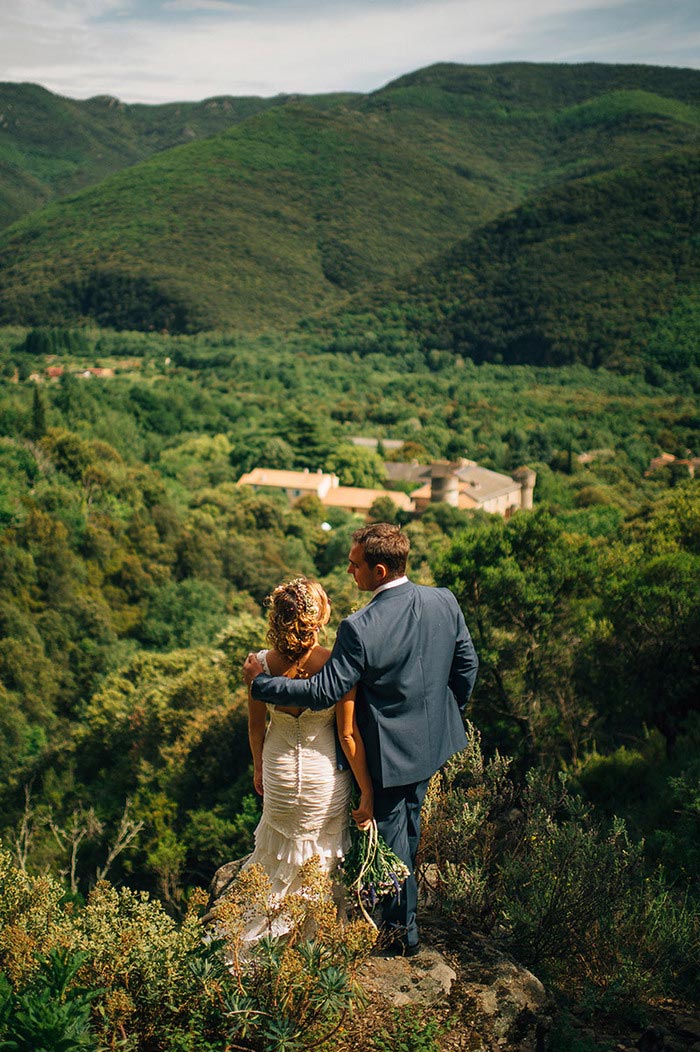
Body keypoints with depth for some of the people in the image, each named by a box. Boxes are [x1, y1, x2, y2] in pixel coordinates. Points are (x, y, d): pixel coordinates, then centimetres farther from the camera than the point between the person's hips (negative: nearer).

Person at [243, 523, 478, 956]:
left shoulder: (360, 628, -31)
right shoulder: (445, 602, -12)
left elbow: (324, 692, -26)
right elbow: (467, 666, 0)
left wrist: (260, 681, -15)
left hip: (389, 751, -6)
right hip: (434, 739, 6)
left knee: (390, 832, 14)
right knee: (409, 820, 28)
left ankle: (403, 933, 32)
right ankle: (405, 900, 50)